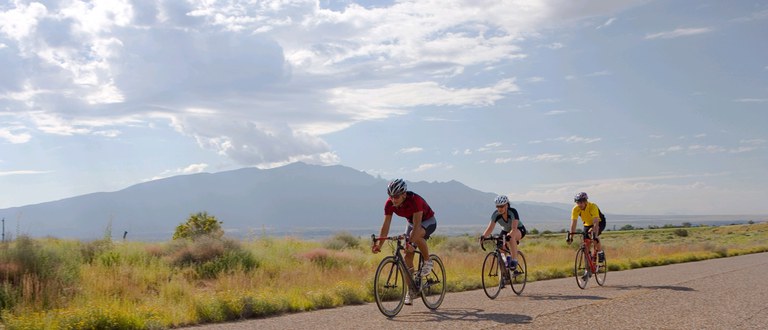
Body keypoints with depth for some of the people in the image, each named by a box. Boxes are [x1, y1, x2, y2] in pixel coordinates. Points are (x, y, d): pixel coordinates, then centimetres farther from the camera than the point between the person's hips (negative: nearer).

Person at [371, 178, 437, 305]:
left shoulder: (415, 200, -37)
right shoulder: (389, 204, -21)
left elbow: (417, 225, -41)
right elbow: (386, 224, -20)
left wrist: (411, 243, -51)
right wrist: (378, 244, -31)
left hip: (428, 221, -6)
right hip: (411, 222, 6)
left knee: (416, 235, -39)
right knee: (407, 256, -4)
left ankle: (427, 262, -14)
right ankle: (410, 291, 7)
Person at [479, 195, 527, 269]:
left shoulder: (513, 212, -32)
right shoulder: (495, 214, -21)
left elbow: (514, 229, -41)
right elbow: (490, 228, -25)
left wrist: (508, 236, -61)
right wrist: (483, 236, -44)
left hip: (519, 230, -5)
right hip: (505, 230, 5)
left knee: (511, 237, -38)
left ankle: (514, 260, -27)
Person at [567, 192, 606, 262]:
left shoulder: (593, 206, -36)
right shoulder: (575, 209, -25)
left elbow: (596, 222, -43)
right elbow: (573, 223, -27)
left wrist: (595, 236, -53)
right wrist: (571, 237, -35)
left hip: (599, 222, -4)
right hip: (587, 224, 4)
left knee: (594, 235, -31)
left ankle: (600, 253, -13)